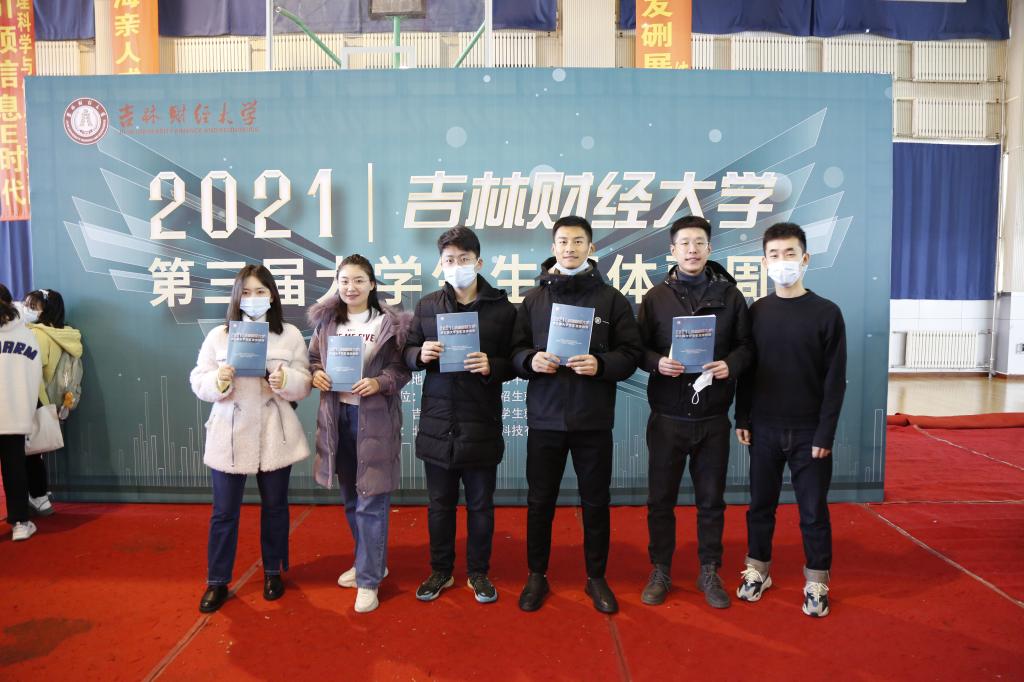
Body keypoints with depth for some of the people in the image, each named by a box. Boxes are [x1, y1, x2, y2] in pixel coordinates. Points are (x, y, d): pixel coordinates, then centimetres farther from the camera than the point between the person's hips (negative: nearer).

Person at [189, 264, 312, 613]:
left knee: (275, 506, 14)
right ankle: (217, 582, 24)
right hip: (229, 435, 0)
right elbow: (198, 382, -1)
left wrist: (285, 381, -23)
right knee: (224, 511, 8)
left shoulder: (291, 335, 0)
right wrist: (218, 381, -22)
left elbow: (304, 385, -2)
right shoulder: (218, 335, 1)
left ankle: (273, 573, 33)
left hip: (275, 435, 0)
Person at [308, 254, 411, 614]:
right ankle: (370, 562, 35)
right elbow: (312, 359, 13)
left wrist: (378, 383, -22)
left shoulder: (389, 323, -6)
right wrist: (315, 374, -8)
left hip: (374, 418, -5)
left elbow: (402, 369, -5)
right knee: (351, 499, 16)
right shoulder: (326, 321, 7)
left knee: (371, 501, -2)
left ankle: (369, 580, 9)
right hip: (337, 415, 5)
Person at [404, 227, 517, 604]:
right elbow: (408, 352, 12)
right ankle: (441, 571, 33)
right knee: (440, 504, 15)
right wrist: (420, 355, -10)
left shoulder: (502, 308, -3)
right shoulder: (427, 305, 5)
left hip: (481, 424, -2)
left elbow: (514, 362, 0)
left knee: (480, 504, 12)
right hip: (437, 422, 2)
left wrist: (491, 366, -20)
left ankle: (479, 573, 31)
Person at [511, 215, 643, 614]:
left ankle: (596, 577, 30)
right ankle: (537, 576, 29)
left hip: (594, 420, -1)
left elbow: (631, 353, -1)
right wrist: (532, 359, -16)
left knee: (596, 502, 11)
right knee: (540, 501, 10)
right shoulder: (534, 298, 6)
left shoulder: (611, 298, 2)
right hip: (545, 417, 1)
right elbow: (515, 351, 6)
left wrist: (601, 364, -19)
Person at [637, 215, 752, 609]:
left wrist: (730, 364, -14)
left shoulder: (729, 295, 5)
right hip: (667, 417, 0)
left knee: (711, 500, 11)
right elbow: (638, 349, 3)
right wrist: (657, 363, -18)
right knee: (661, 499, 8)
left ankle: (709, 573, 28)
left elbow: (745, 345, 6)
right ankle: (660, 571, 24)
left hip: (713, 417, 1)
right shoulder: (656, 298, 3)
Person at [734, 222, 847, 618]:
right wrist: (742, 419, 2)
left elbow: (835, 379, -5)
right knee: (760, 504, 12)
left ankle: (816, 582, 23)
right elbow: (746, 371, 7)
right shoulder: (756, 312, 3)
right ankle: (758, 570, 28)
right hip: (763, 428, 2)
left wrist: (825, 434, -9)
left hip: (808, 431, -2)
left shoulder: (826, 313, -4)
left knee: (813, 509, 7)